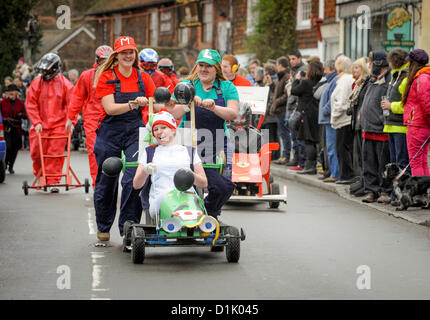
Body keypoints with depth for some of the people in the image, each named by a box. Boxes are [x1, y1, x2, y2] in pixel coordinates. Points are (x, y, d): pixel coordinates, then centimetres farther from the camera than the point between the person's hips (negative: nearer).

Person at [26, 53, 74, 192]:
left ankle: (53, 182, 3)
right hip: (40, 126, 2)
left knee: (55, 154, -4)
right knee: (37, 154, 2)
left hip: (58, 125, -2)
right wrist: (36, 122, -7)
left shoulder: (64, 84, 0)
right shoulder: (36, 83, 2)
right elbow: (31, 105, 1)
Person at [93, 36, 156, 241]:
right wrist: (133, 104, -29)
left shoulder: (143, 78, 6)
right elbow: (110, 108, -14)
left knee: (134, 178, -14)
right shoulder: (106, 77, -3)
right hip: (110, 133, -1)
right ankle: (103, 227, 28)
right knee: (106, 181, 8)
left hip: (136, 132, 1)